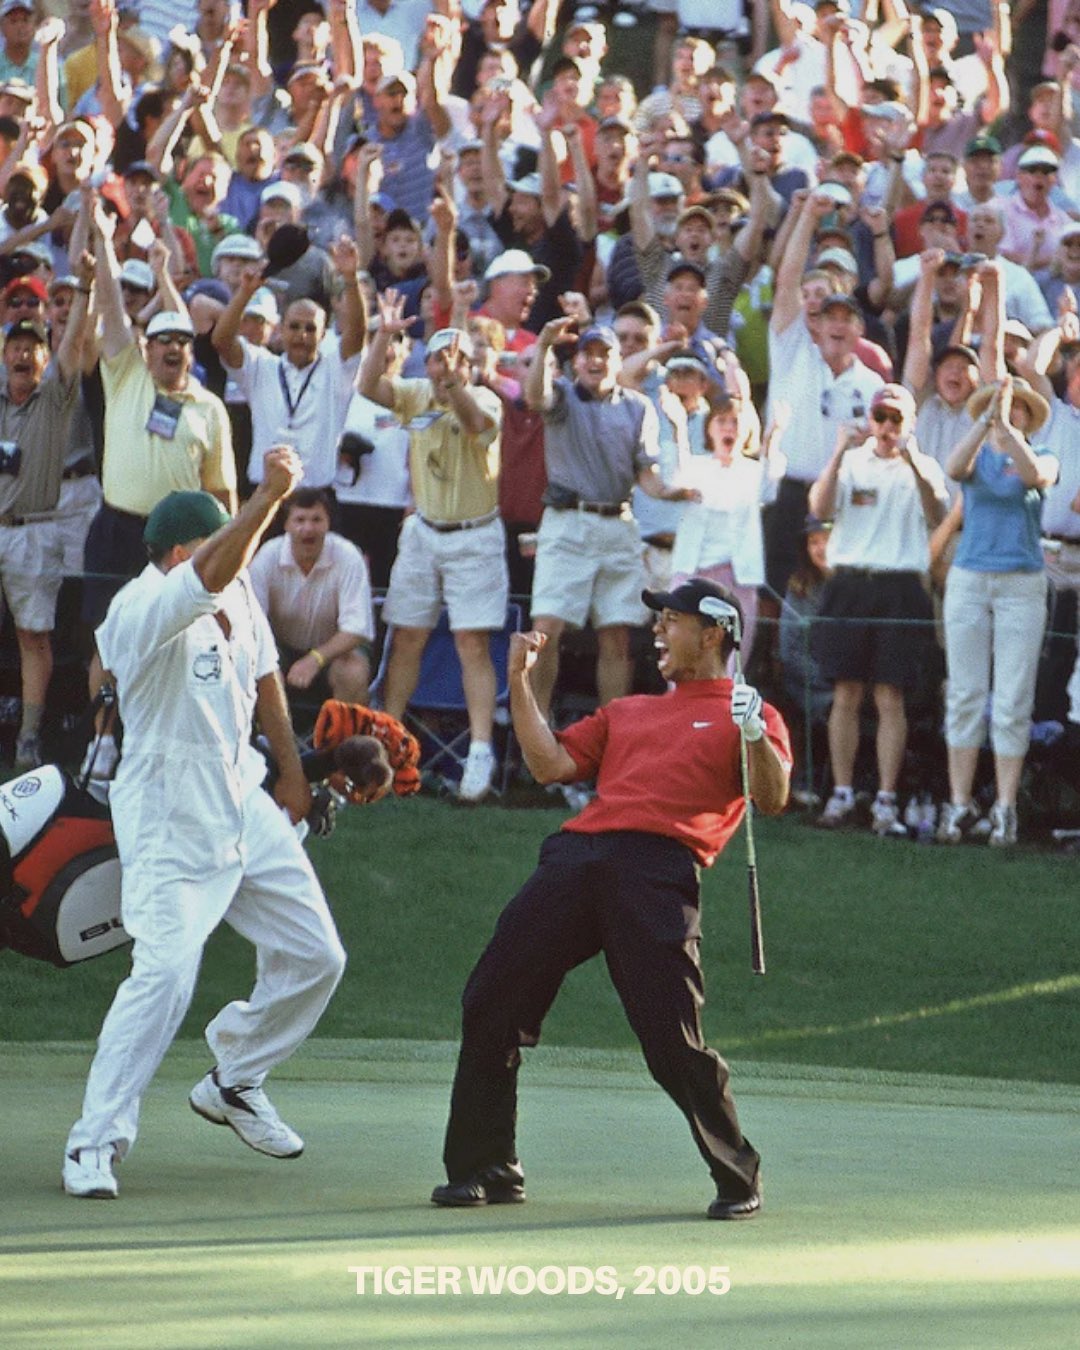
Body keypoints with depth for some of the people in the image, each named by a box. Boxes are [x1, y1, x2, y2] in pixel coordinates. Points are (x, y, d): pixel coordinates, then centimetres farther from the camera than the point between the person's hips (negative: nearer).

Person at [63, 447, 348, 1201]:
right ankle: (96, 1142, -12)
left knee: (316, 955, 10)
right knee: (166, 971, -21)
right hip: (170, 822, -8)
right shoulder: (141, 610, -21)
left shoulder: (236, 598, 5)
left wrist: (291, 771, 26)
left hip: (244, 807, 8)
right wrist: (271, 495, -42)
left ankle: (233, 1082, 30)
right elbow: (213, 573, -39)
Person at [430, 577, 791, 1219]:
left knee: (674, 1042, -15)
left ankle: (739, 1179, 1)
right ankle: (485, 1169, 9)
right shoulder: (627, 712, 33)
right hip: (578, 853, 6)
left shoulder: (747, 715, 16)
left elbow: (773, 799, 1)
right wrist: (521, 683, 19)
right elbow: (551, 764, 21)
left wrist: (753, 736, -15)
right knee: (490, 1004, -1)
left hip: (660, 867, -6)